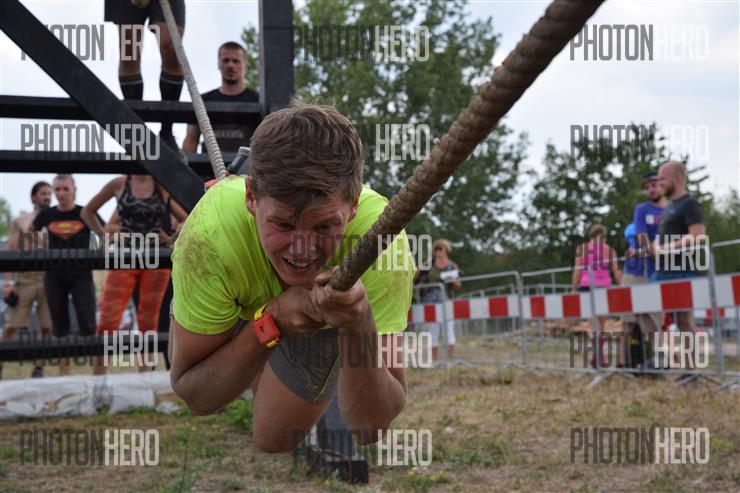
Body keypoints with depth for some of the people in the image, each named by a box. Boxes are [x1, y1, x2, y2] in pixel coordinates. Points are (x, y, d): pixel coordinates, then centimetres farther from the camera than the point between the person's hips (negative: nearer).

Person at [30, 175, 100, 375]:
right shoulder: (46, 215, 1)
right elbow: (30, 232, 21)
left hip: (81, 275, -2)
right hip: (54, 277, 2)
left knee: (88, 325, -8)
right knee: (60, 326, 7)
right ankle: (64, 372, 14)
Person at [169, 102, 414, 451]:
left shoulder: (382, 239, -45)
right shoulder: (210, 233, -45)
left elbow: (370, 426, -41)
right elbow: (194, 396, -34)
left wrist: (359, 326, -60)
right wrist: (271, 321, -51)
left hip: (331, 316, 0)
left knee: (275, 440, 13)